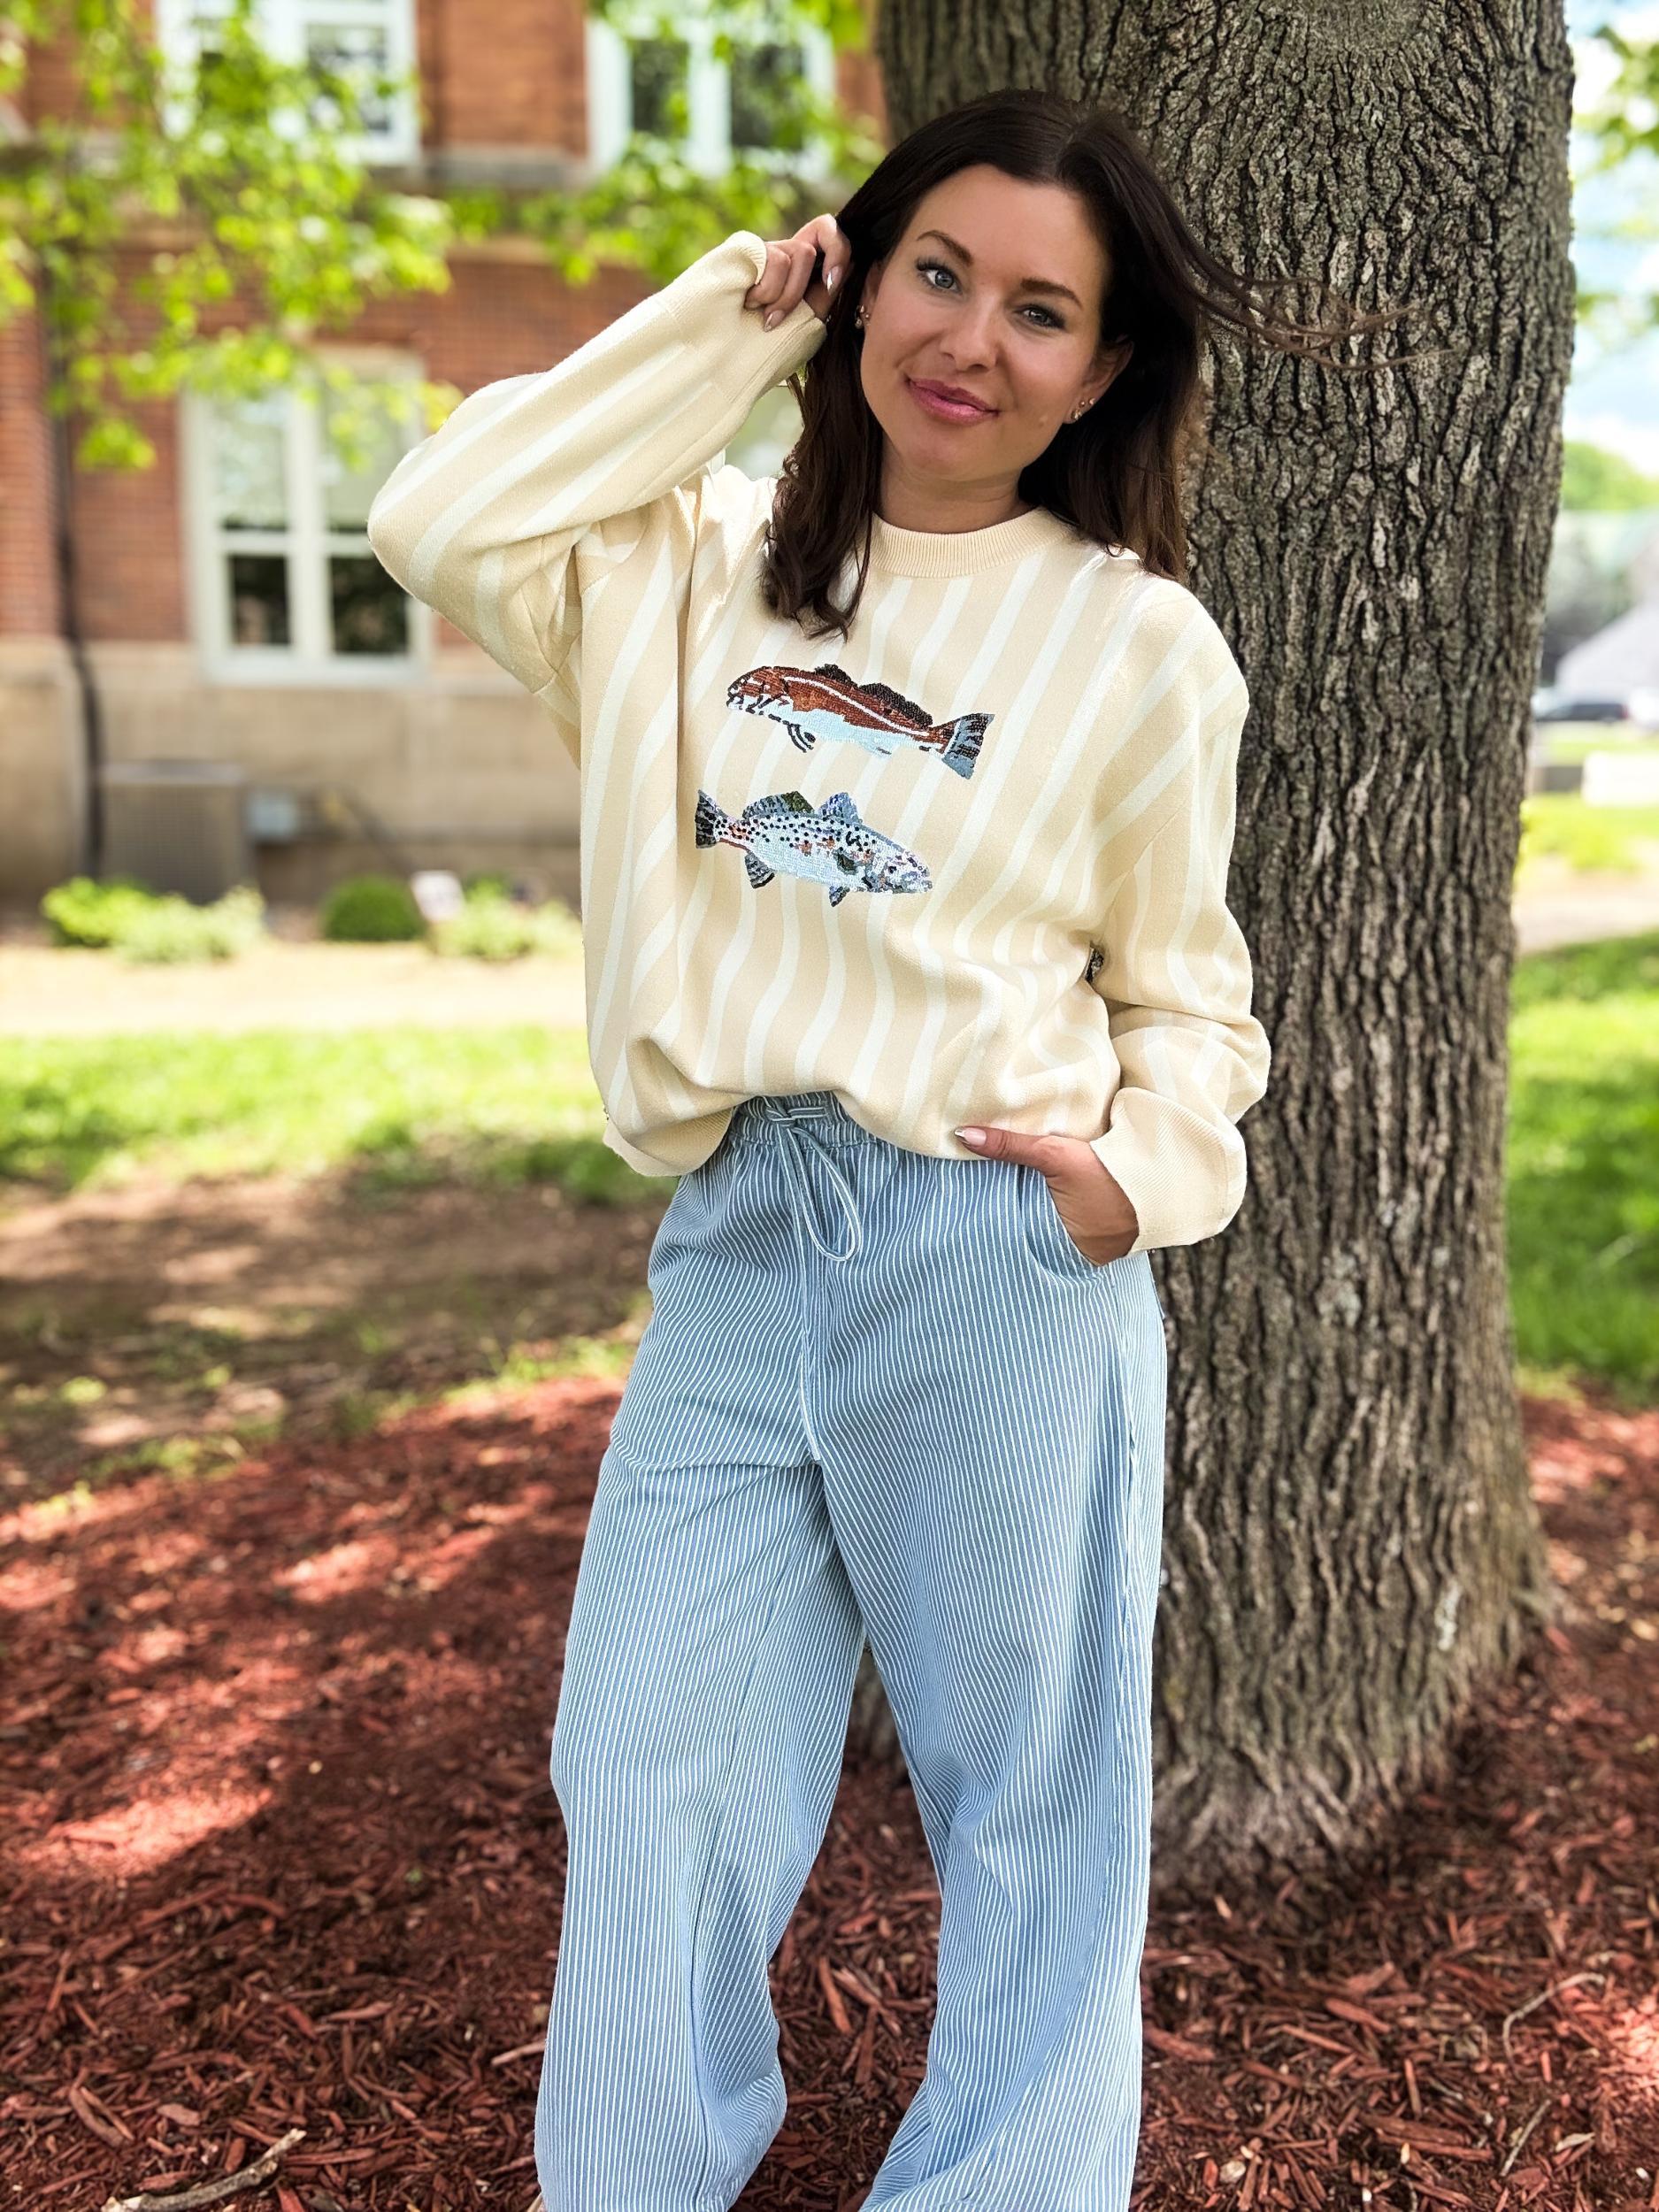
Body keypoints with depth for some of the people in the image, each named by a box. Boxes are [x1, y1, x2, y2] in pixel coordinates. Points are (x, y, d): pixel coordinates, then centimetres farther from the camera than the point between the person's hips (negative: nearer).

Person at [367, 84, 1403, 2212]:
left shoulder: (1139, 643, 2)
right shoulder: (706, 563, 10)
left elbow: (1185, 983, 8)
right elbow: (443, 525, -2)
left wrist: (1149, 1163, -12)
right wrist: (720, 323, 3)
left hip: (1002, 1257, -2)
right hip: (732, 1242, 3)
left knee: (1030, 1791, 12)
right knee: (650, 1782, 9)